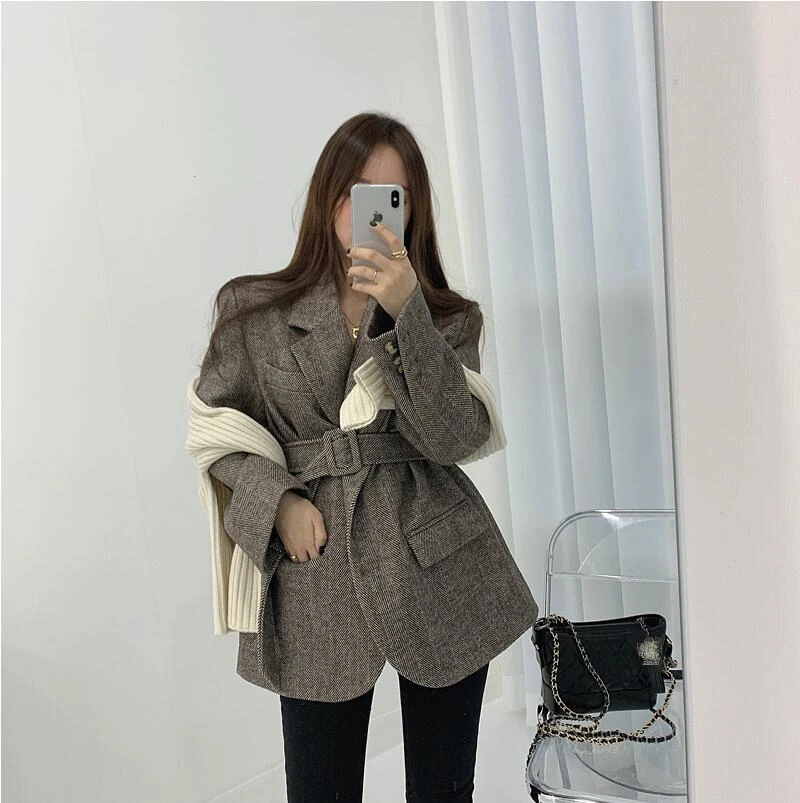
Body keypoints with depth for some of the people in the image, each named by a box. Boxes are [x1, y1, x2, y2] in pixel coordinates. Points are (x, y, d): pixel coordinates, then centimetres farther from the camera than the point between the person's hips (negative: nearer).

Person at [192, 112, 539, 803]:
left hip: (440, 571, 2)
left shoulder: (450, 318, 4)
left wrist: (407, 312, -20)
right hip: (318, 580, -1)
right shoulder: (252, 310, 1)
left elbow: (456, 439, -10)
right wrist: (279, 500, -9)